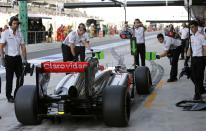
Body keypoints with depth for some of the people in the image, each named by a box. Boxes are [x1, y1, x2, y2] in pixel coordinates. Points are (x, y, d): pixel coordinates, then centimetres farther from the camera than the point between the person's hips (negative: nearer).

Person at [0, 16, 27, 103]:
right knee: (9, 78, 3)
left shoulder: (19, 34, 6)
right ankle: (9, 96, 15)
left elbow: (23, 47, 8)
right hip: (9, 58, -4)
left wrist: (24, 59, 3)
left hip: (18, 58, 4)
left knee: (20, 77, 7)